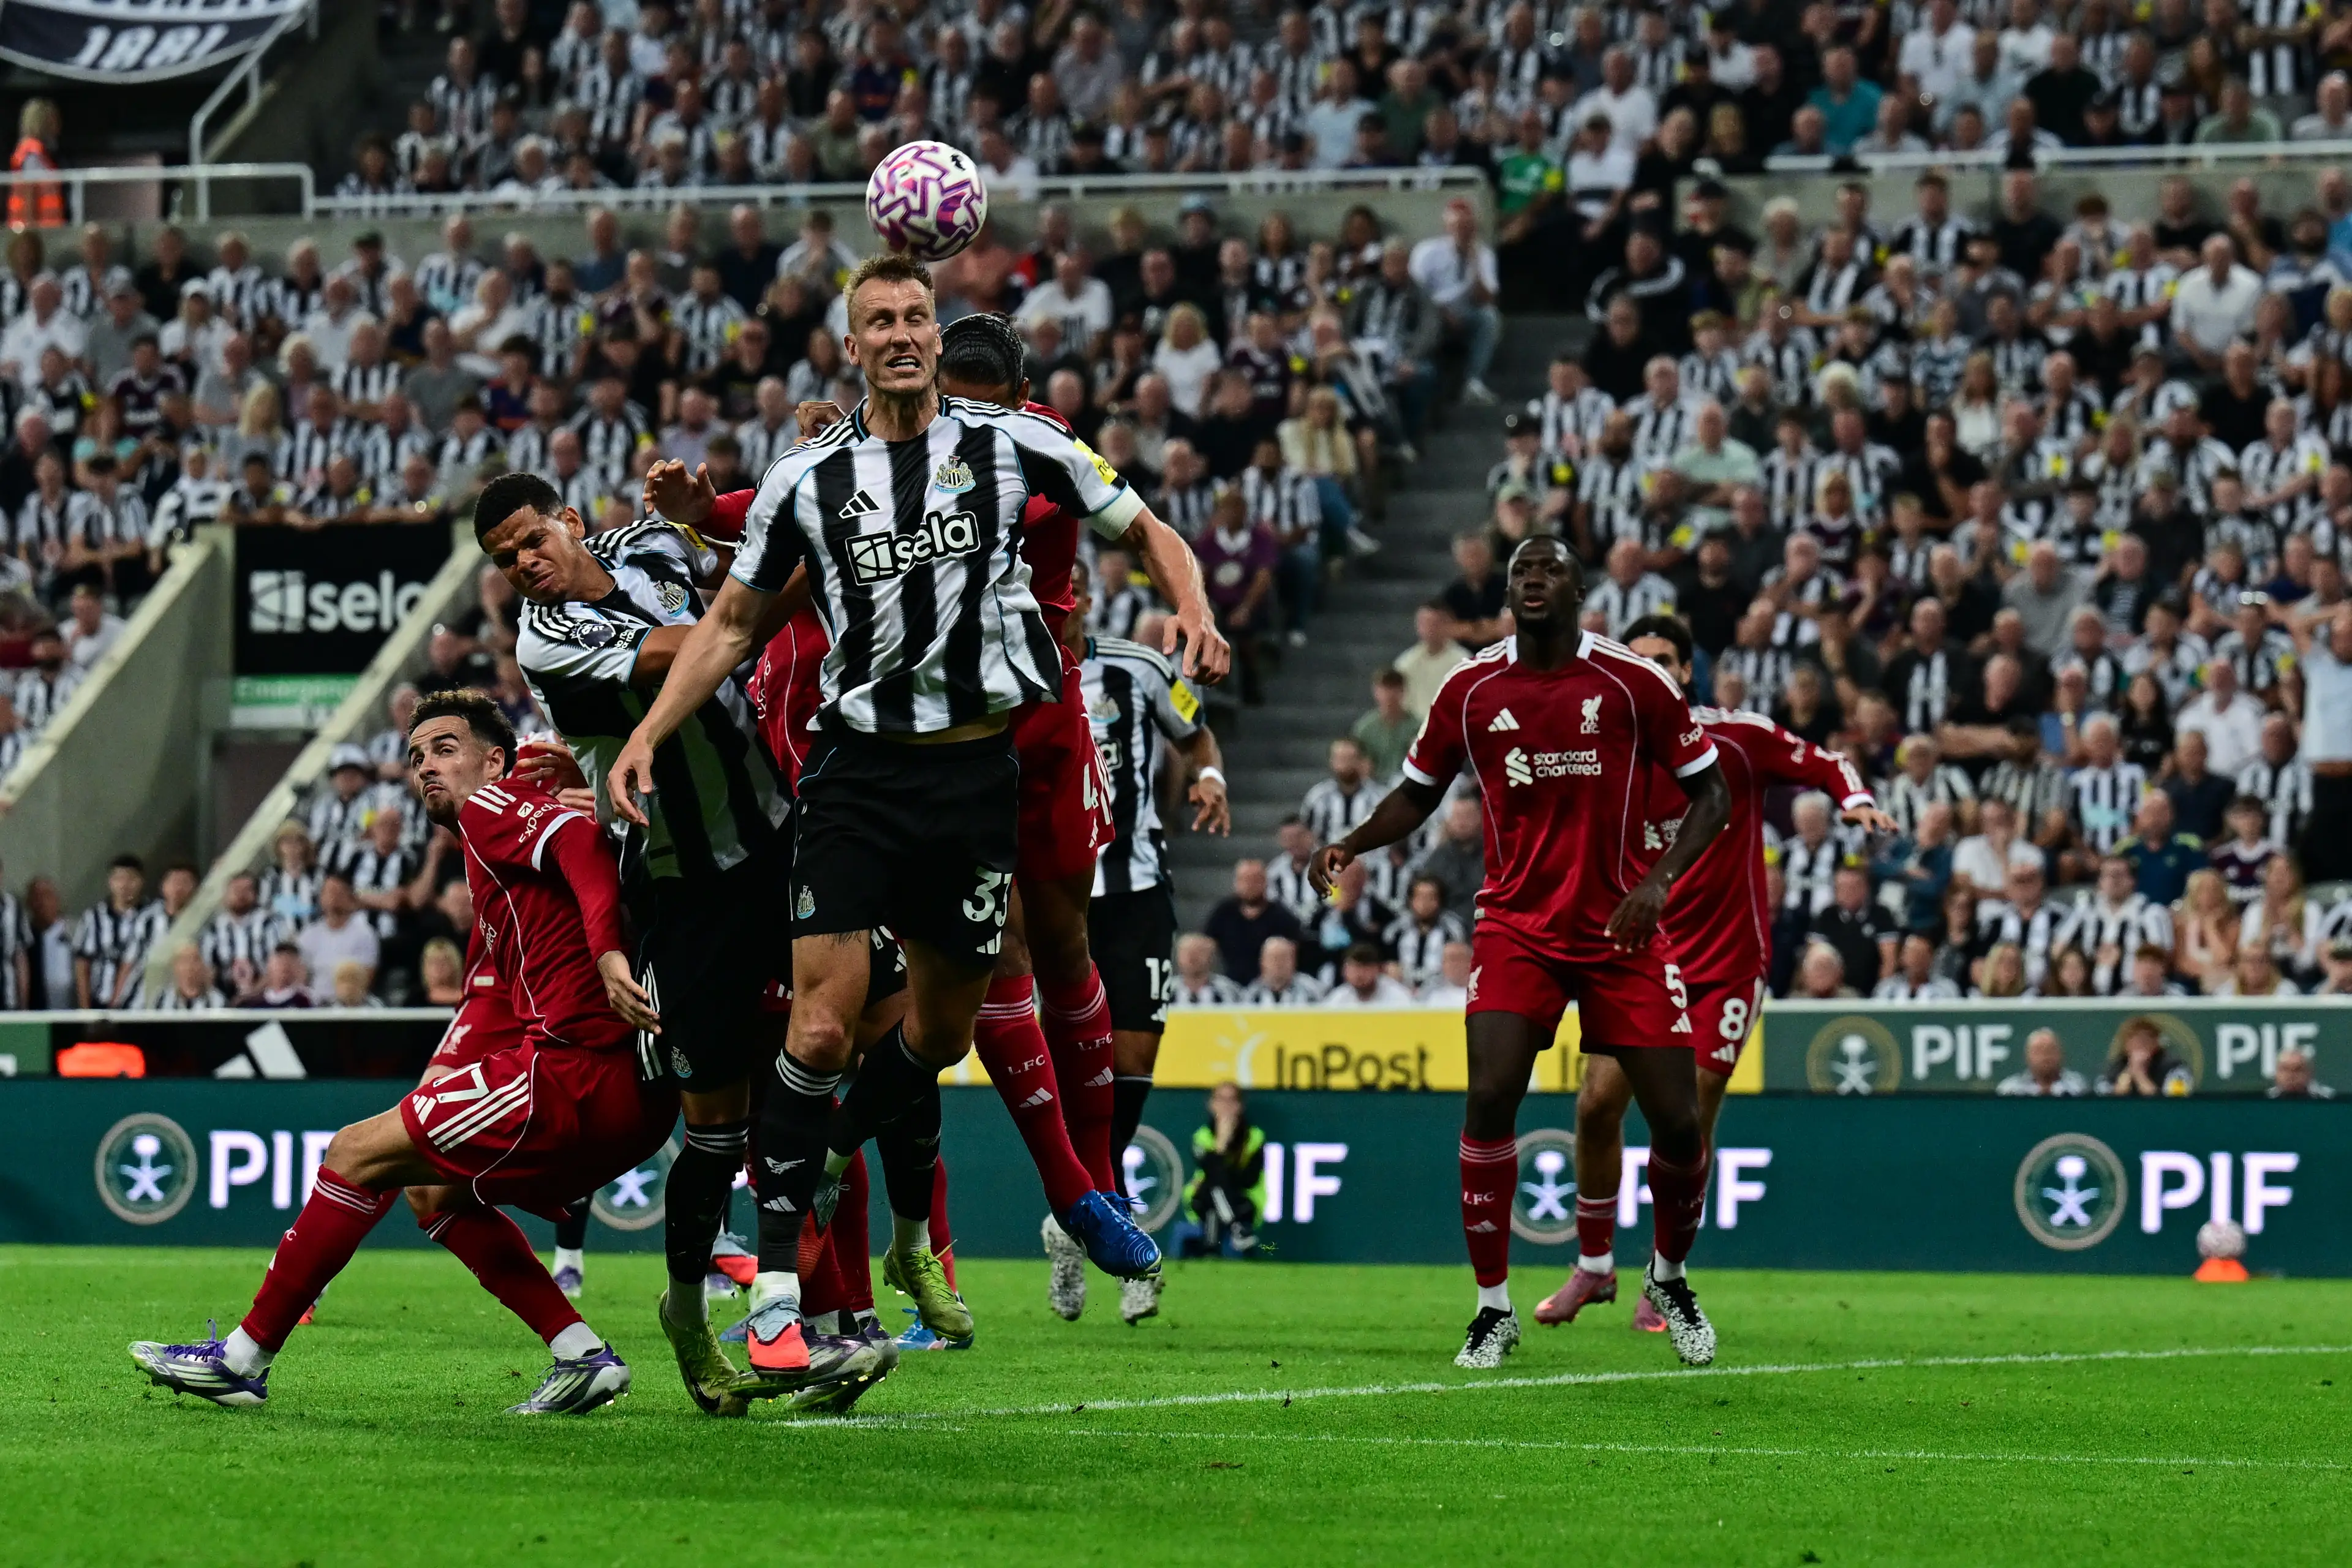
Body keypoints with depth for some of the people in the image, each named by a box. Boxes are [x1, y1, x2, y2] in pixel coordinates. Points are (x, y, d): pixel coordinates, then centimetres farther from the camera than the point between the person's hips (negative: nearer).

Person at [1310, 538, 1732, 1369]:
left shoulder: (1633, 683, -5)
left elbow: (1710, 792, 1)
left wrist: (1660, 880, -14)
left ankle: (1669, 1277, 27)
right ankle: (1494, 1309, -4)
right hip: (1517, 926, 1)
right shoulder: (1471, 691, 0)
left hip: (1620, 928, 0)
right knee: (1489, 1098, -17)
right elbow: (1419, 793, 13)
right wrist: (1352, 843, -6)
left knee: (1677, 1121, -2)